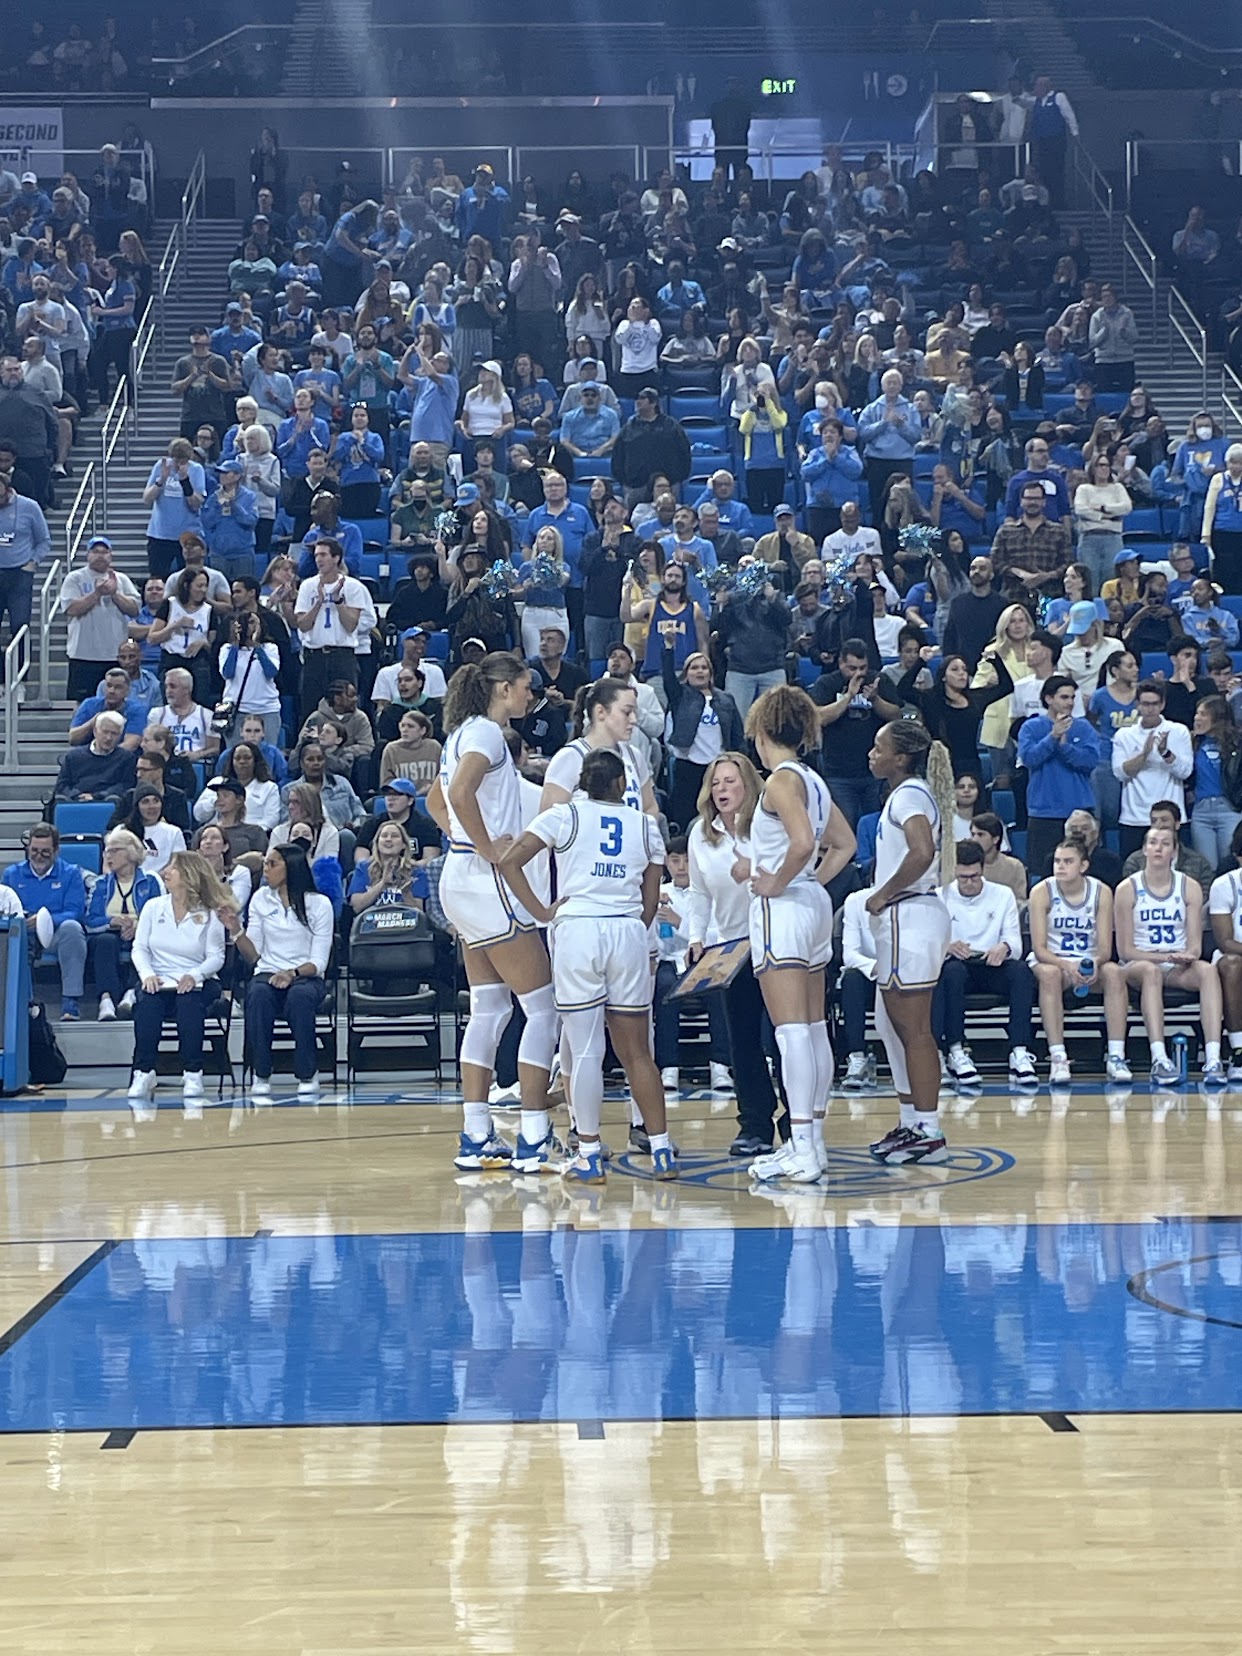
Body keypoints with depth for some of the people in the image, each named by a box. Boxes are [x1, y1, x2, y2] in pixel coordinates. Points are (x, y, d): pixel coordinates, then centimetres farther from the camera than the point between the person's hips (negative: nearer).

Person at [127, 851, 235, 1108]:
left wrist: (195, 975, -20)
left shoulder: (209, 915, 3)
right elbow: (139, 948, 7)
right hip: (158, 981, 2)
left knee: (189, 1004, -36)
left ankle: (192, 1075, -27)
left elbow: (216, 956, -2)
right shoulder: (153, 907, 11)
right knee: (146, 1003, -32)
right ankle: (143, 1073, -27)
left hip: (192, 983, -2)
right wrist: (147, 974, -12)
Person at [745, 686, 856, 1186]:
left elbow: (803, 841, -26)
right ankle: (812, 1140, 18)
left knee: (791, 1030, -12)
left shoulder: (781, 779, -12)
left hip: (783, 907, -9)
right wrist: (816, 879, 15)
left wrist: (777, 883, -13)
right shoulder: (813, 780, 14)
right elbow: (845, 843, 22)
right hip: (815, 904, 9)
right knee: (814, 1029, 12)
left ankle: (802, 1151, -15)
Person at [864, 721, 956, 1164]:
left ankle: (929, 1133, -4)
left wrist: (882, 896, -20)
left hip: (910, 918, -11)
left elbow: (922, 852, -30)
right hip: (903, 919, 11)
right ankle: (912, 1124, 23)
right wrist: (884, 898, 14)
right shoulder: (908, 793, 17)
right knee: (892, 1025, 16)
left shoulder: (909, 795, -14)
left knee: (913, 1029, -7)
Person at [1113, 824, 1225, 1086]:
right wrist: (1166, 956, -18)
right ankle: (1159, 1060, -50)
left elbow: (1195, 945, 2)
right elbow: (1126, 950, -5)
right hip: (1136, 967, -2)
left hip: (1179, 969, 2)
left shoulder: (1189, 888, 5)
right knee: (1151, 971, -38)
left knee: (1207, 969, -31)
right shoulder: (1128, 889, -2)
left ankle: (1213, 1059, -43)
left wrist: (1187, 956, -22)